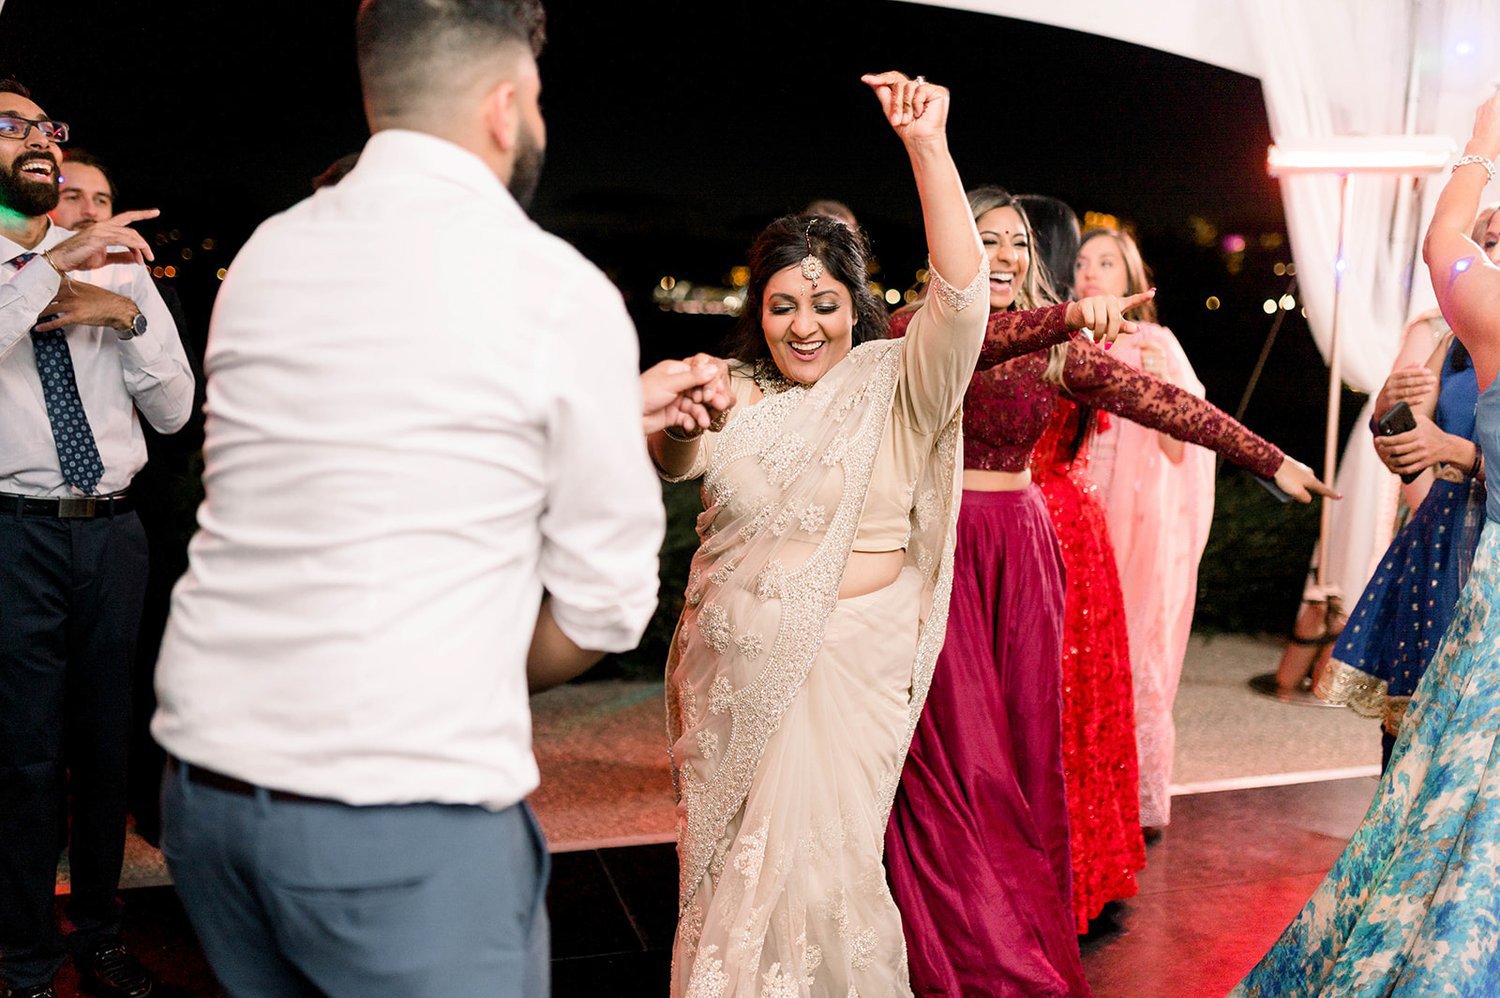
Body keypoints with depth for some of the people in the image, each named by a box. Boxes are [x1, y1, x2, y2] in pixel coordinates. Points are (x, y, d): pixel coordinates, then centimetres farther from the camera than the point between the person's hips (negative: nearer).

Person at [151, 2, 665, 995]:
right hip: (402, 805, -6)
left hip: (202, 778, 7)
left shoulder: (266, 255, 7)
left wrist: (626, 411, 24)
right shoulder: (562, 291, -9)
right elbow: (604, 603, -5)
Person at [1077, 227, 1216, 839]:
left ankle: (1144, 805, 10)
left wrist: (1161, 386, -19)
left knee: (1134, 658, -1)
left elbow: (1178, 451, -5)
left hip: (1138, 523, -3)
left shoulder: (1154, 345, -1)